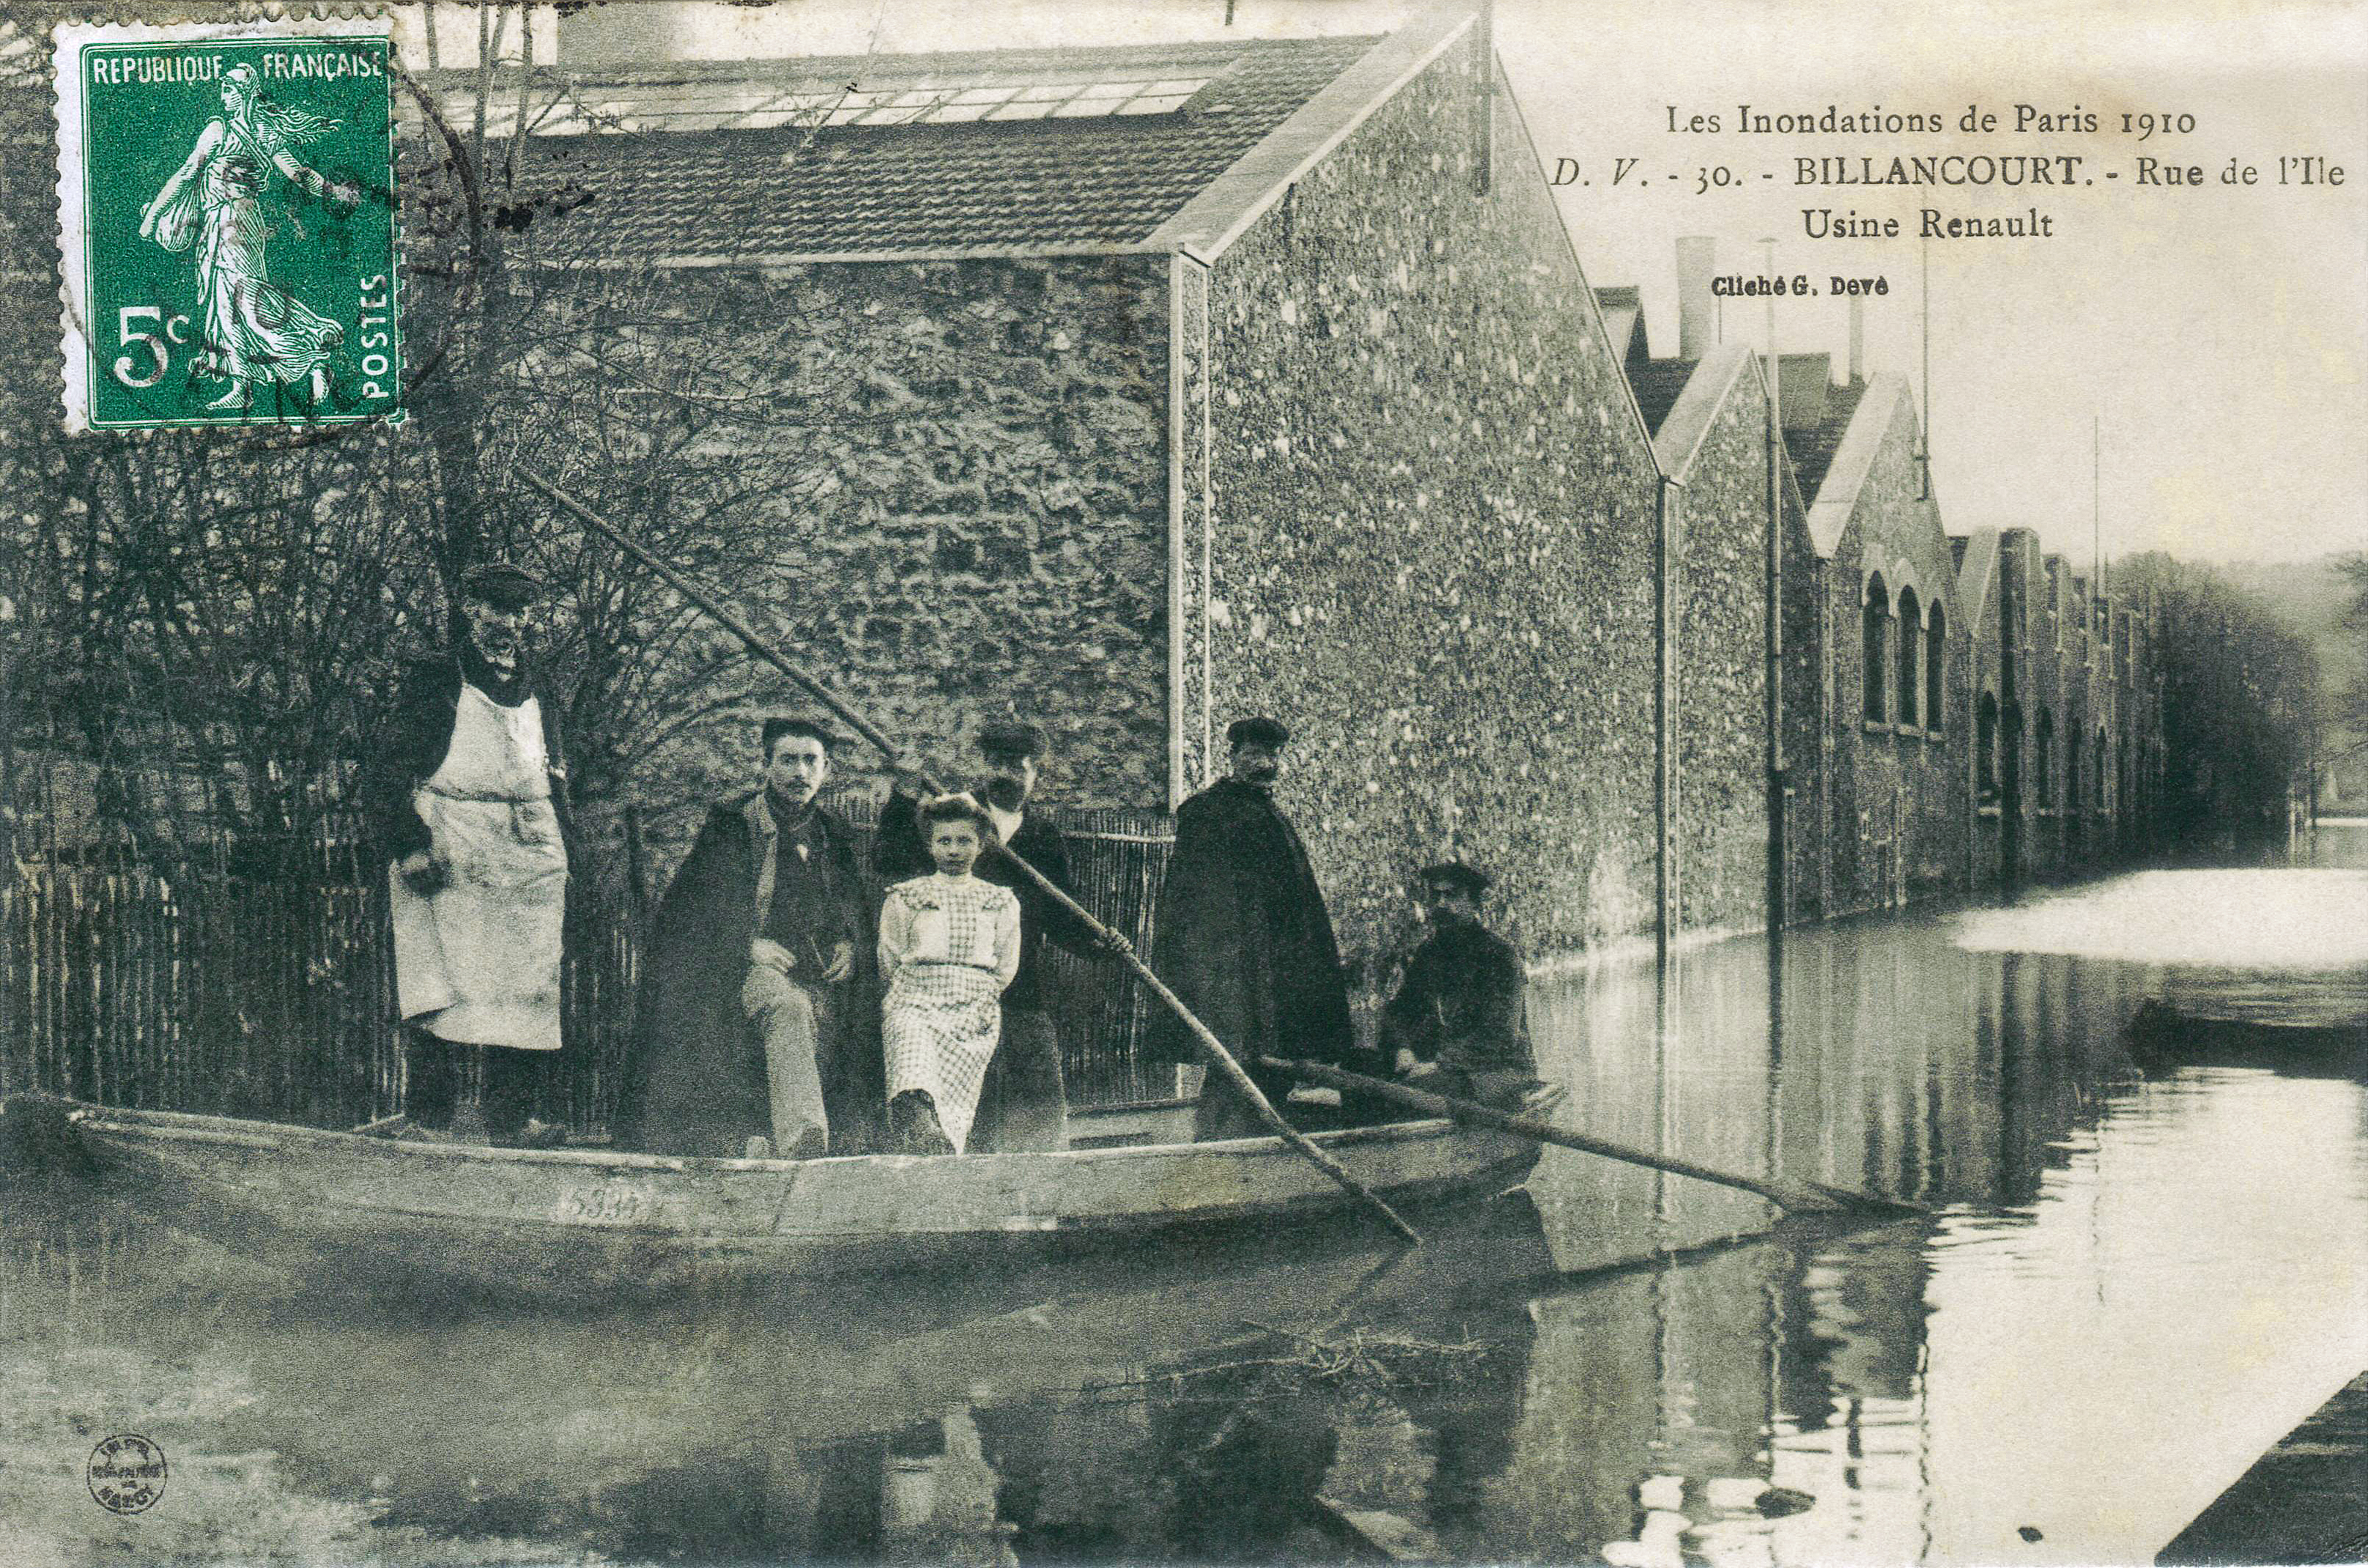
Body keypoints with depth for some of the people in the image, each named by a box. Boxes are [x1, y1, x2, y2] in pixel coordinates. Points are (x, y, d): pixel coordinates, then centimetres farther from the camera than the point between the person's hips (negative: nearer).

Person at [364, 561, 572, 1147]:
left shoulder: (538, 700, 23)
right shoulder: (434, 682, 7)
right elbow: (386, 774, 0)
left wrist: (563, 868, 14)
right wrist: (410, 846, -13)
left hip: (530, 861, 5)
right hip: (448, 858, -5)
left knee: (528, 994, -2)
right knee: (439, 990, -11)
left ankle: (509, 1119, 1)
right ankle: (427, 1121, -9)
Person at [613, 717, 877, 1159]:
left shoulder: (836, 836, 17)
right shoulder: (729, 826, 6)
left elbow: (858, 912, 27)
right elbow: (690, 907, 1)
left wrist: (847, 945, 5)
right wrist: (748, 944, -12)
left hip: (818, 974, 5)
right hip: (747, 969, -5)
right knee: (787, 1006, -36)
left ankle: (763, 1148, -15)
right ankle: (802, 1135, -55)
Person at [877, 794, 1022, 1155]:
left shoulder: (1002, 903, 21)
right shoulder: (904, 898, 19)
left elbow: (1006, 969, 18)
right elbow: (890, 963, 16)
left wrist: (981, 1004, 8)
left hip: (975, 1008, 2)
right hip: (914, 1001, -2)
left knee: (954, 1097, -20)